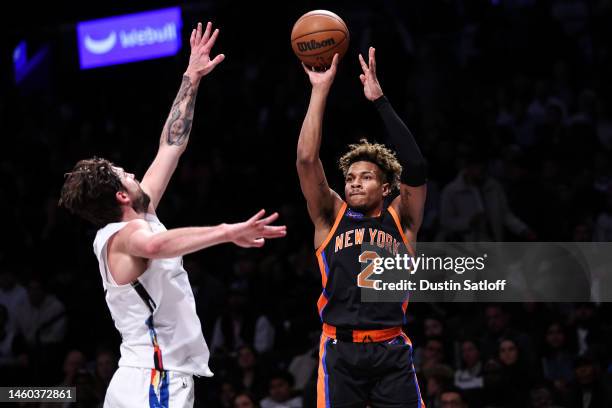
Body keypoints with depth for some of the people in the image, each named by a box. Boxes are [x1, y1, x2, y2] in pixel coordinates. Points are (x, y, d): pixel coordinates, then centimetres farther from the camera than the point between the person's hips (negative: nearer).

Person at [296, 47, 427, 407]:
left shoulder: (400, 219, 11)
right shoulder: (331, 216, 12)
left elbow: (416, 168, -4)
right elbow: (307, 160, 0)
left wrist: (380, 100, -7)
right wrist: (321, 90, -3)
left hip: (391, 352, 0)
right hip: (341, 351, 0)